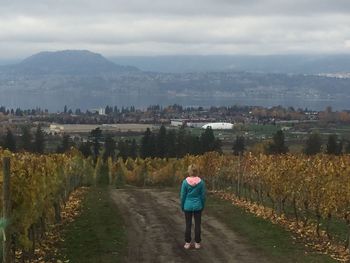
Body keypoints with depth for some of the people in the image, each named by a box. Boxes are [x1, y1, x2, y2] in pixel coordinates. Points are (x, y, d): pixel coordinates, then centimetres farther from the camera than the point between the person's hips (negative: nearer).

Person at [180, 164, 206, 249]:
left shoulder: (185, 182, -12)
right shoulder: (201, 182, -9)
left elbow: (182, 195, -6)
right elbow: (203, 195, -2)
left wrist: (182, 206, 7)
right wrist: (202, 206, 11)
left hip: (188, 206, 0)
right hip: (197, 206, 0)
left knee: (188, 225, 9)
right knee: (197, 225, 9)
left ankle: (187, 243, 13)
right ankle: (197, 243, 13)